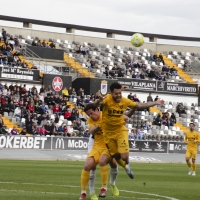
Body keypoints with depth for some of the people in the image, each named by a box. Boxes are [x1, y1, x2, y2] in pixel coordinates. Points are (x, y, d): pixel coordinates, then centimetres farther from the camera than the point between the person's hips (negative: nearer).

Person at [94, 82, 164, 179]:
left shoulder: (124, 101, -9)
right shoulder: (107, 99, -20)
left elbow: (140, 106, 5)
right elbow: (95, 104, -39)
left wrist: (155, 103, 6)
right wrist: (99, 101, -63)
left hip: (120, 130, 1)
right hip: (108, 132, -1)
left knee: (124, 156, -12)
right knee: (116, 156, 12)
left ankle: (127, 163, 26)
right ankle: (126, 167, 45)